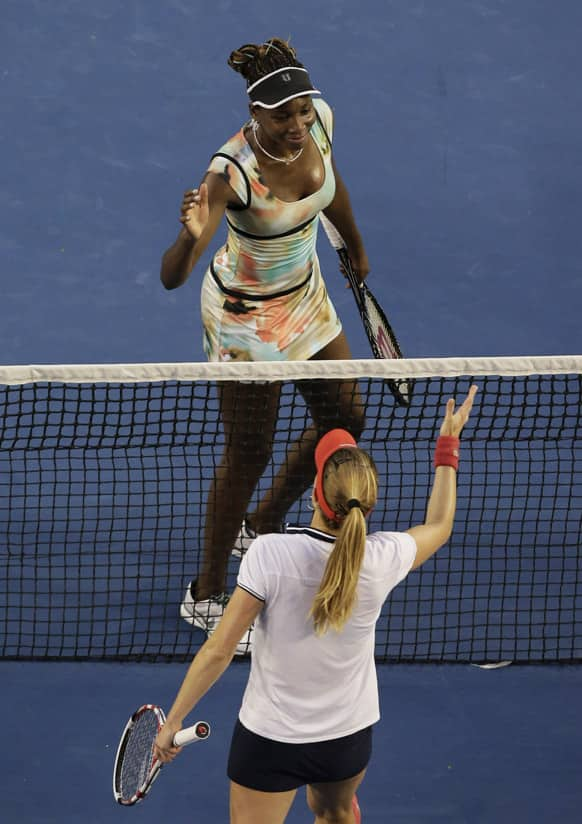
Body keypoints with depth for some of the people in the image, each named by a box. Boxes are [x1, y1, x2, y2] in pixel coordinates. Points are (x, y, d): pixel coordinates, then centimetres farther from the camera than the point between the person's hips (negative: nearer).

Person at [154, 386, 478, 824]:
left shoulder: (269, 553, -26)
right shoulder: (382, 559, -17)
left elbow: (218, 651, -21)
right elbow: (439, 526, 7)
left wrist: (174, 720, -9)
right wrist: (448, 446, 17)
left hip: (269, 740, -3)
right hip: (350, 738, 3)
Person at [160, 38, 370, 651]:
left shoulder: (319, 120, -16)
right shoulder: (232, 171, -36)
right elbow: (171, 278, -43)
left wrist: (356, 248, 24)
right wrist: (191, 237, -64)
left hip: (304, 295, 7)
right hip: (246, 315, -7)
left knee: (344, 421, 18)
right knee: (249, 452, 4)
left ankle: (260, 526, 44)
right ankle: (205, 596, 25)